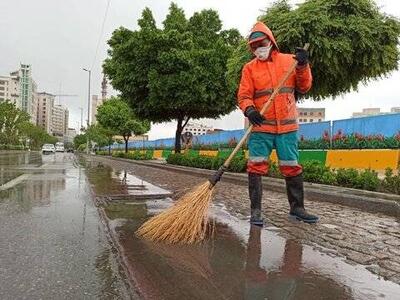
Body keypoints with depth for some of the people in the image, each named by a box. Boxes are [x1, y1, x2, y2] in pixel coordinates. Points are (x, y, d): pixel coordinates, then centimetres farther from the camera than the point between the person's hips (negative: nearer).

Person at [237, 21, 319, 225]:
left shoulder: (289, 60, 9)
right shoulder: (249, 68, 5)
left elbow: (303, 88, 7)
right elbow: (244, 96, -2)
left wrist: (303, 66, -8)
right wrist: (249, 110, -22)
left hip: (287, 126, 2)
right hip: (261, 127, -1)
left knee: (292, 168, 8)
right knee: (256, 167, -5)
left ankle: (297, 208, 22)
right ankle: (256, 210, 5)